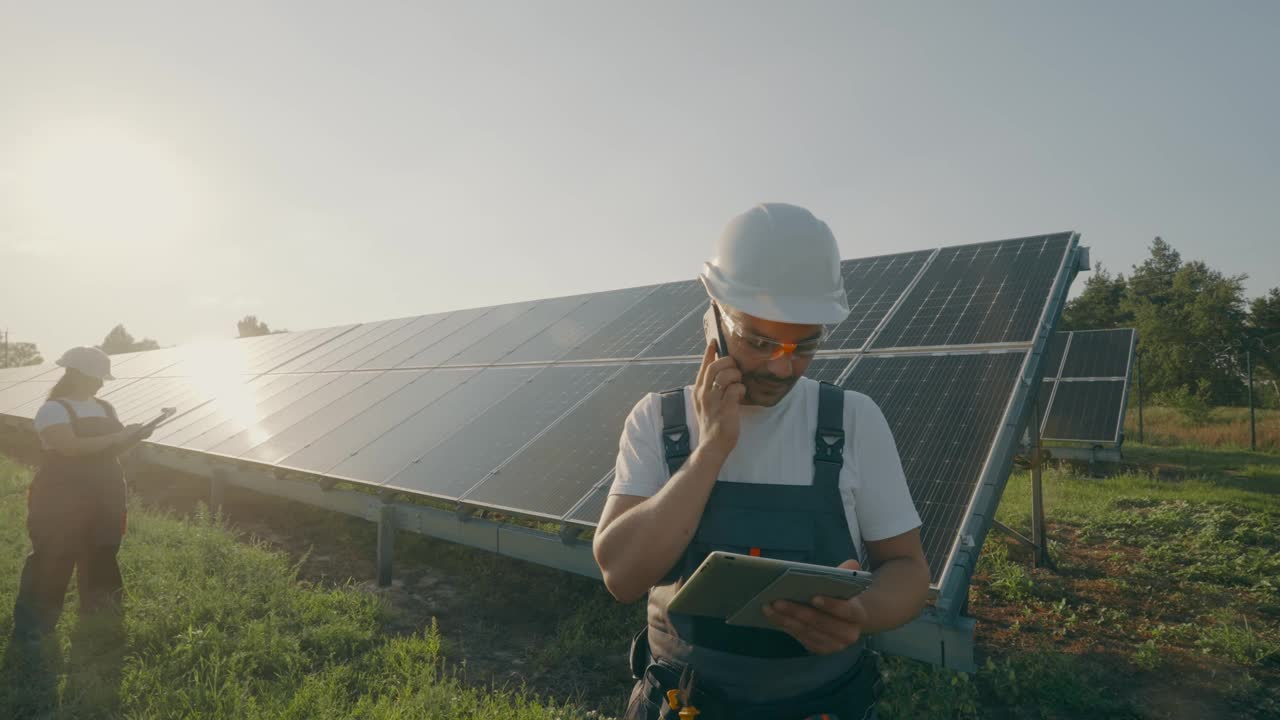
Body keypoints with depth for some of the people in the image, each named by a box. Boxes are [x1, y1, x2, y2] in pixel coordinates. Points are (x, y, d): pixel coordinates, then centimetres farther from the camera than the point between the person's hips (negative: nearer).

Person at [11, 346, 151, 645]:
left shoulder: (104, 408, 10)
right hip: (61, 501, -6)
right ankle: (31, 629, 11)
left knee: (101, 561, 15)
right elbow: (71, 447, -26)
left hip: (104, 498, 7)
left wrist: (133, 437, -7)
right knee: (52, 562, -3)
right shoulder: (53, 409, -11)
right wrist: (118, 436, -23)